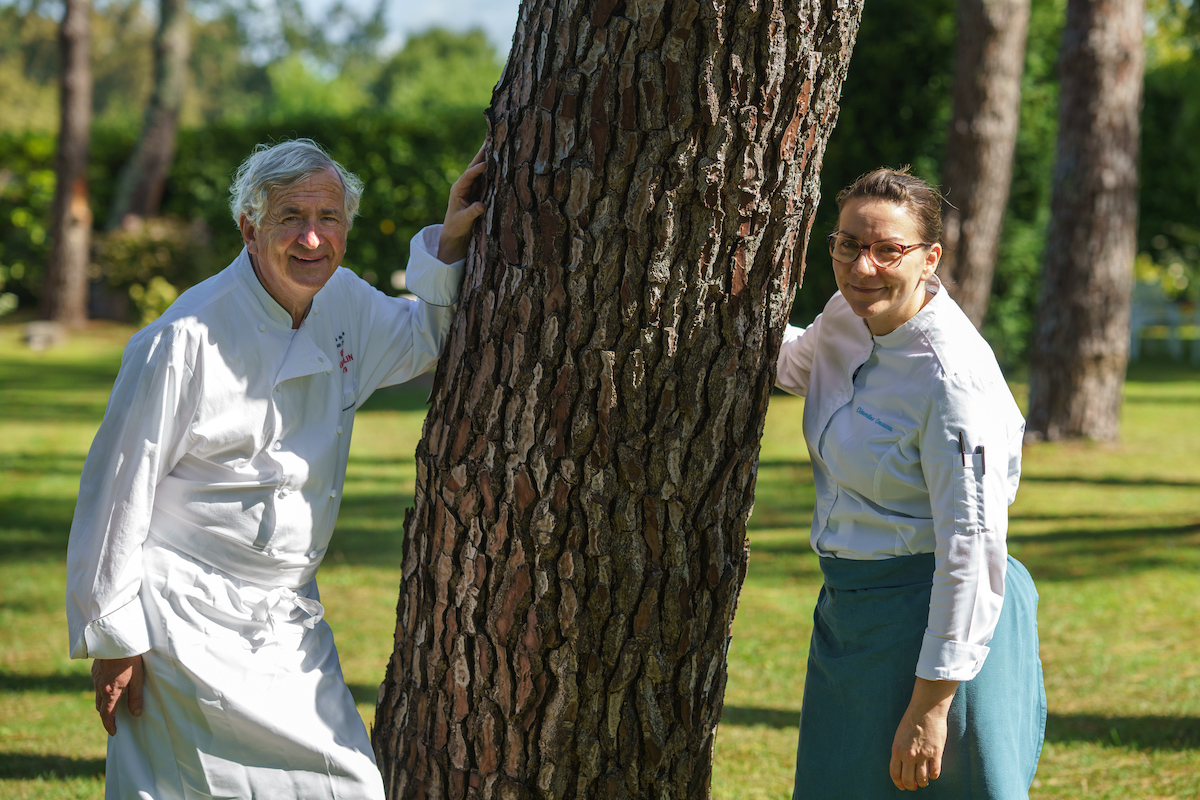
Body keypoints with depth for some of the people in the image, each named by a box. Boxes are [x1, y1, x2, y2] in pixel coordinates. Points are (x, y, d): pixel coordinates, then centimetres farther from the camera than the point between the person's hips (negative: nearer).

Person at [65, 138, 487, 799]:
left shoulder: (343, 303, 3)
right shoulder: (188, 337, -18)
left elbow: (423, 337, 24)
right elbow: (119, 487, -13)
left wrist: (450, 246, 6)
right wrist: (111, 639, -11)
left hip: (288, 619, 7)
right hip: (187, 619, -7)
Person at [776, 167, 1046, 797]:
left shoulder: (953, 378, -24)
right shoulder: (845, 319, 1)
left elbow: (972, 547, -23)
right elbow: (799, 365, 28)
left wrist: (930, 705, -22)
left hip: (931, 621, -8)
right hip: (848, 616, 8)